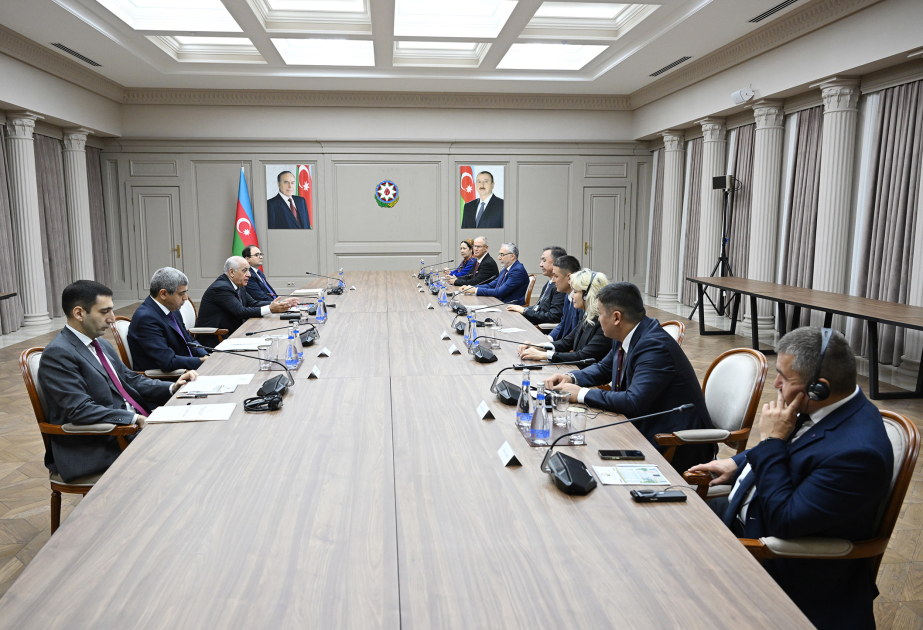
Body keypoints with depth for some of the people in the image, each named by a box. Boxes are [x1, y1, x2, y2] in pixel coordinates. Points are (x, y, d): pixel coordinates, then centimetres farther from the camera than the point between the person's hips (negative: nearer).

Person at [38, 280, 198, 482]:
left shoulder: (101, 345, 15)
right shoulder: (57, 354, -14)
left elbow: (131, 379, 19)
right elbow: (80, 410, -22)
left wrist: (172, 388, 2)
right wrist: (134, 418, -25)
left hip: (133, 424, 9)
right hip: (94, 449, -9)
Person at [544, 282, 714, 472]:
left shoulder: (655, 346, -26)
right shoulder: (625, 339, 3)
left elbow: (634, 402, -34)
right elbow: (604, 368, 20)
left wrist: (582, 394, -24)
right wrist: (571, 378, 1)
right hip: (645, 428, 9)